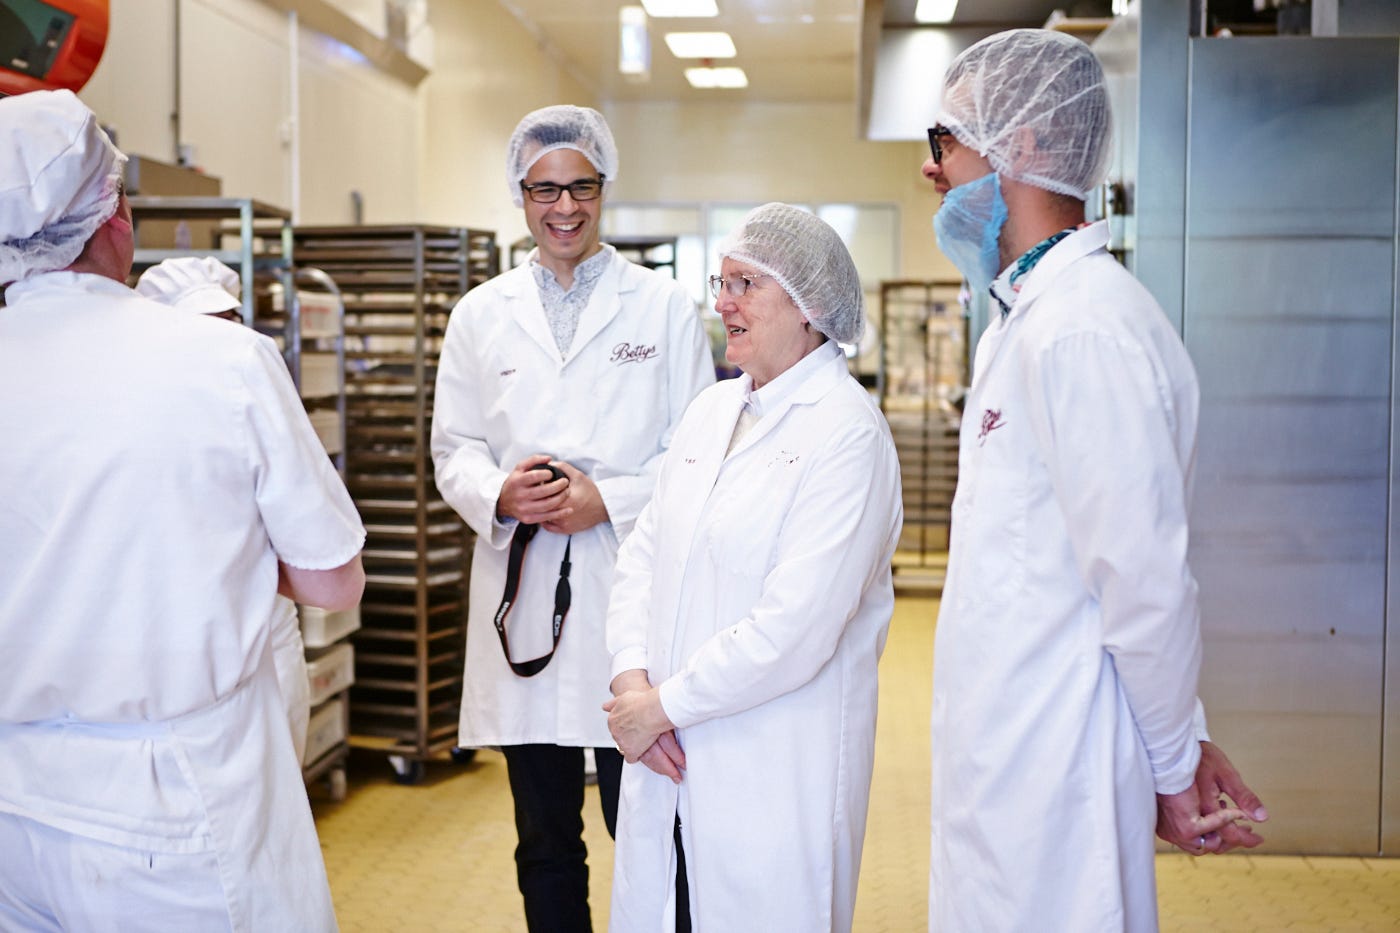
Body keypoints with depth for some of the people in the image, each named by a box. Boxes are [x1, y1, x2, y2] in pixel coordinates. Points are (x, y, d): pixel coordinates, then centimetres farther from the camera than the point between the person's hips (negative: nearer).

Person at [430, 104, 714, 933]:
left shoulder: (665, 306, 4)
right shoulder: (481, 315, 11)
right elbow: (454, 449, 10)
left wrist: (608, 500, -14)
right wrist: (499, 493, -11)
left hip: (631, 592, -2)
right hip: (523, 596, 3)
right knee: (545, 843, 12)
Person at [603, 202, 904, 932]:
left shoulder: (846, 432, -14)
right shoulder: (710, 410, 11)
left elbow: (796, 625, -21)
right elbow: (642, 557, 9)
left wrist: (664, 706, -14)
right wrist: (631, 681, -6)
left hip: (777, 772, -6)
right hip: (669, 761, 7)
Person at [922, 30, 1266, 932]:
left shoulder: (1083, 327, -21)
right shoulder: (1030, 315, 14)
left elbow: (1147, 578, -20)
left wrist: (1173, 764, -7)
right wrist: (1182, 734, 15)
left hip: (1046, 777, -9)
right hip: (1004, 753, 9)